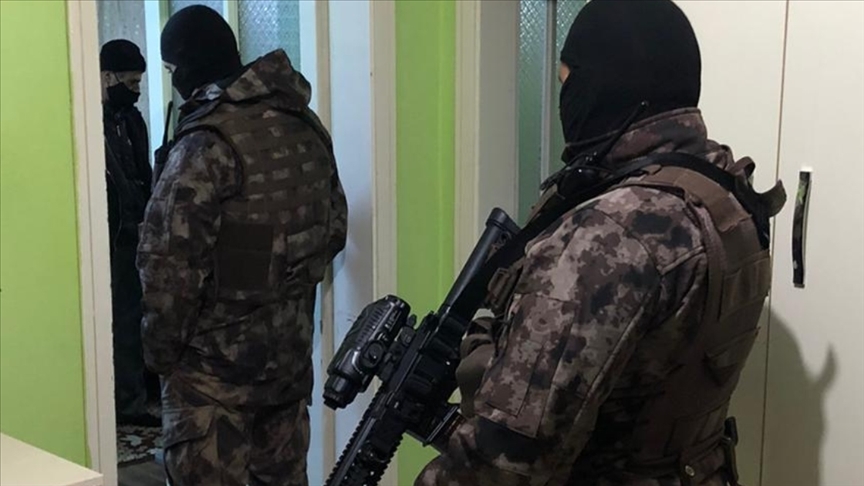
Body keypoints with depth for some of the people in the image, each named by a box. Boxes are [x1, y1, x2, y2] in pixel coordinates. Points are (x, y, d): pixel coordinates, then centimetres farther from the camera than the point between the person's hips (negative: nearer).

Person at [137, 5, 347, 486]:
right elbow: (335, 229, 12)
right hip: (293, 345, 7)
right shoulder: (306, 125, 5)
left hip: (218, 358, -7)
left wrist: (160, 350, -6)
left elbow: (174, 262, -19)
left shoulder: (206, 142, -18)